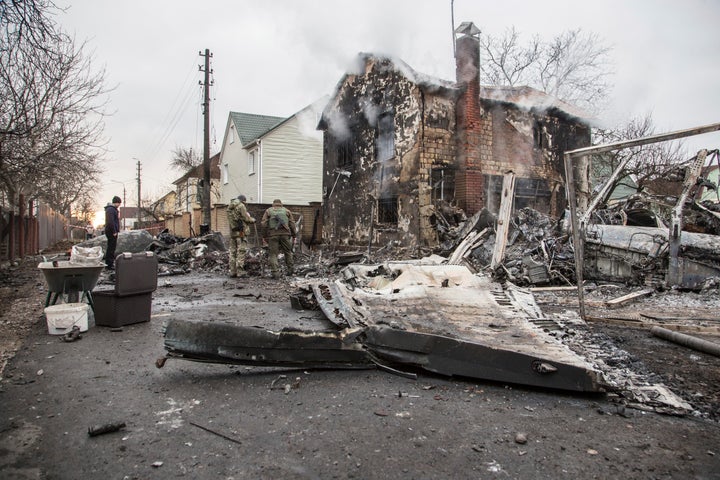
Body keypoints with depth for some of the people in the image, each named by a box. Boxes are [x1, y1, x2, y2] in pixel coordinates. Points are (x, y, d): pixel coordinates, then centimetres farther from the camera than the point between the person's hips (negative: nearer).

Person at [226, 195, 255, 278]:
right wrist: (253, 220, 10)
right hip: (240, 232, -7)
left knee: (233, 251, 10)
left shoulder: (229, 207, 16)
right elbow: (246, 218, -10)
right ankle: (240, 271, -9)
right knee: (241, 251, -6)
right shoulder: (241, 206, -7)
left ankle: (233, 271, 11)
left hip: (232, 232, 7)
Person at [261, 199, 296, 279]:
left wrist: (265, 236, 6)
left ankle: (275, 273, -5)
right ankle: (290, 269, 19)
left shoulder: (268, 211, 14)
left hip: (273, 234, -1)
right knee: (288, 251, 17)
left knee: (273, 254, 2)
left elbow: (263, 223, 4)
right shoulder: (287, 211, 16)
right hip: (285, 234, 1)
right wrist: (294, 235, 13)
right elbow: (292, 224, 9)